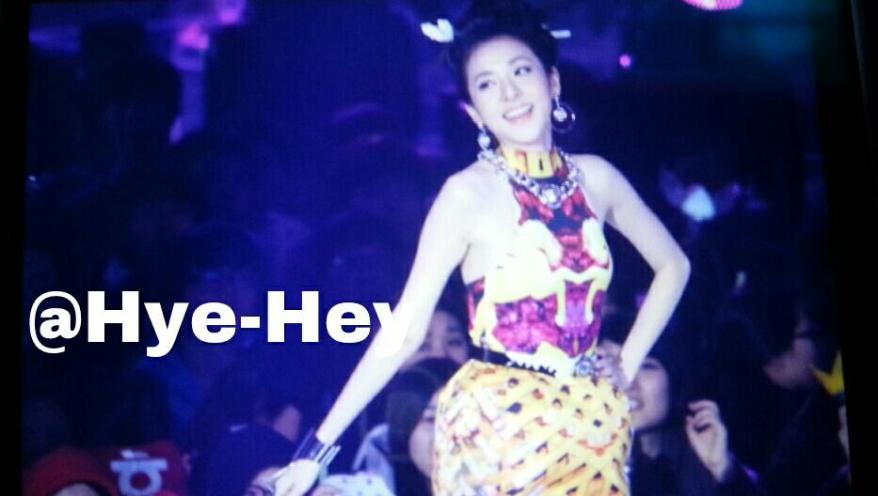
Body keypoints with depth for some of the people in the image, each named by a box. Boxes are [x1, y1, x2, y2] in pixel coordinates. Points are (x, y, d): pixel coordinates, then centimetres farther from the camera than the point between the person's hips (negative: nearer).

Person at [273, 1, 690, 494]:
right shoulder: (469, 193, -12)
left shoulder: (595, 177, 0)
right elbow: (404, 330, -13)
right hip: (496, 425, -4)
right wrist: (318, 447, -16)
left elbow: (673, 264, 14)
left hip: (592, 426, 4)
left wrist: (628, 363, 6)